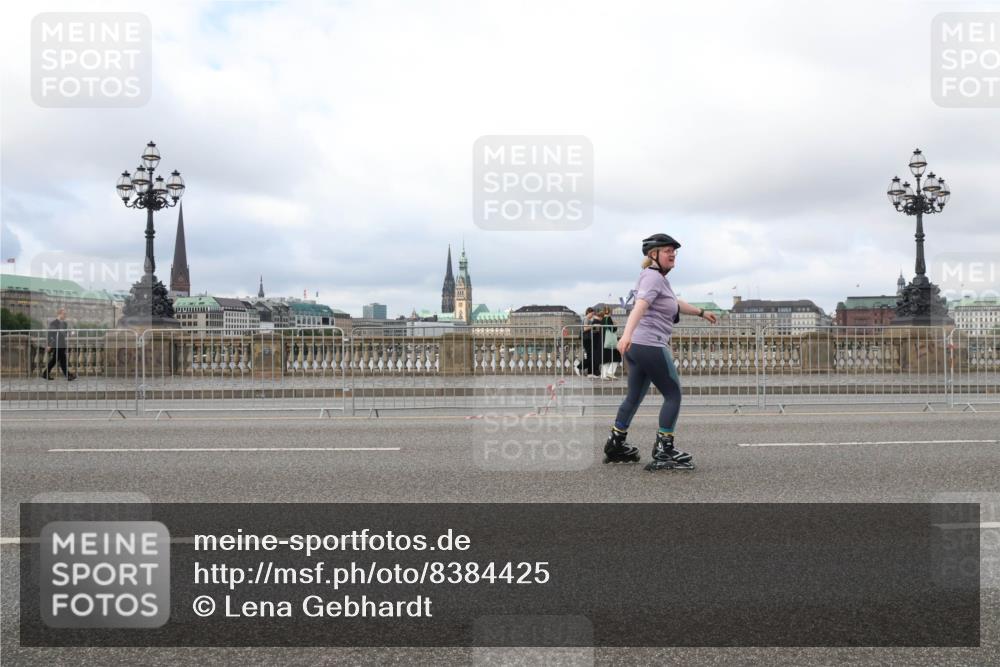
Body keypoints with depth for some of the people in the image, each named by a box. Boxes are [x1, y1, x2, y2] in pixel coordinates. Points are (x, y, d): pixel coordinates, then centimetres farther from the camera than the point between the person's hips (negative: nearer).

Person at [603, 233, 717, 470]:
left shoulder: (660, 278, 21)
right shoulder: (652, 277, -11)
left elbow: (676, 304, 37)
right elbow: (640, 306, -29)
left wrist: (701, 312, 48)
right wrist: (627, 334, -43)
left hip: (635, 347, 10)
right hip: (651, 346, -10)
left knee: (635, 396, 16)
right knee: (673, 395, -1)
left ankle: (615, 445, 23)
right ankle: (664, 450, 0)